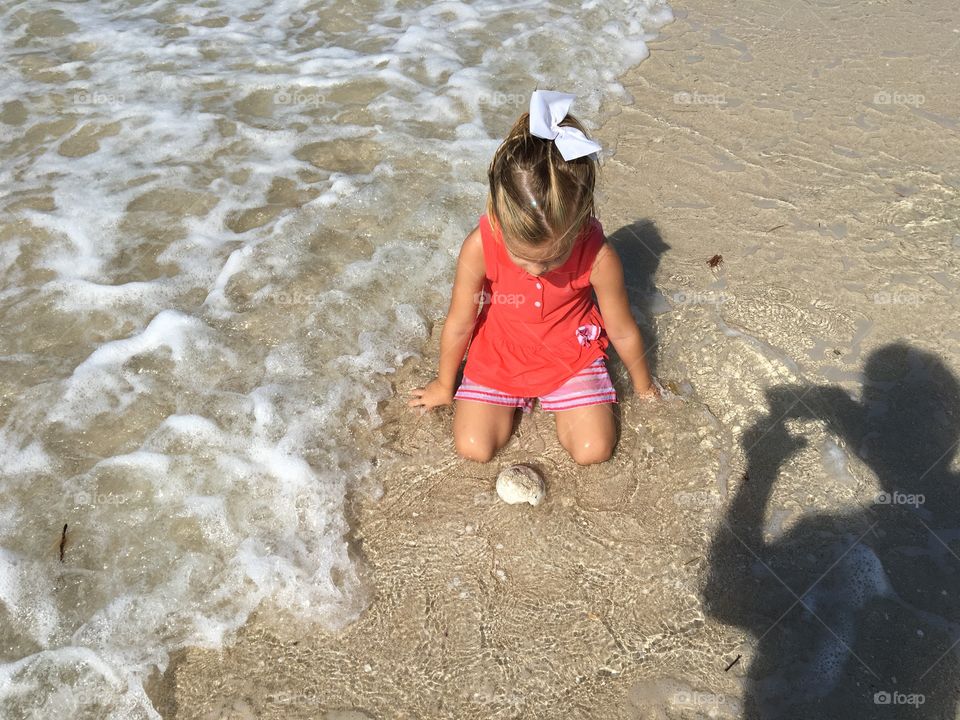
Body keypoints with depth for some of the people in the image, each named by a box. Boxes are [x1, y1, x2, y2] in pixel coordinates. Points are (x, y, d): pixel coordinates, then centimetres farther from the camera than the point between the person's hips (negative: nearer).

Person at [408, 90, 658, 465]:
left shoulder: (599, 257, -30)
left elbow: (623, 331, -12)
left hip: (570, 353, 0)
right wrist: (444, 385, 3)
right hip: (499, 354, 1)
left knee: (594, 450, -8)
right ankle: (513, 397, 20)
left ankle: (557, 397, 21)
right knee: (473, 447, -9)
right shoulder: (479, 247, -30)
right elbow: (459, 324, -14)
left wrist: (642, 384, 6)